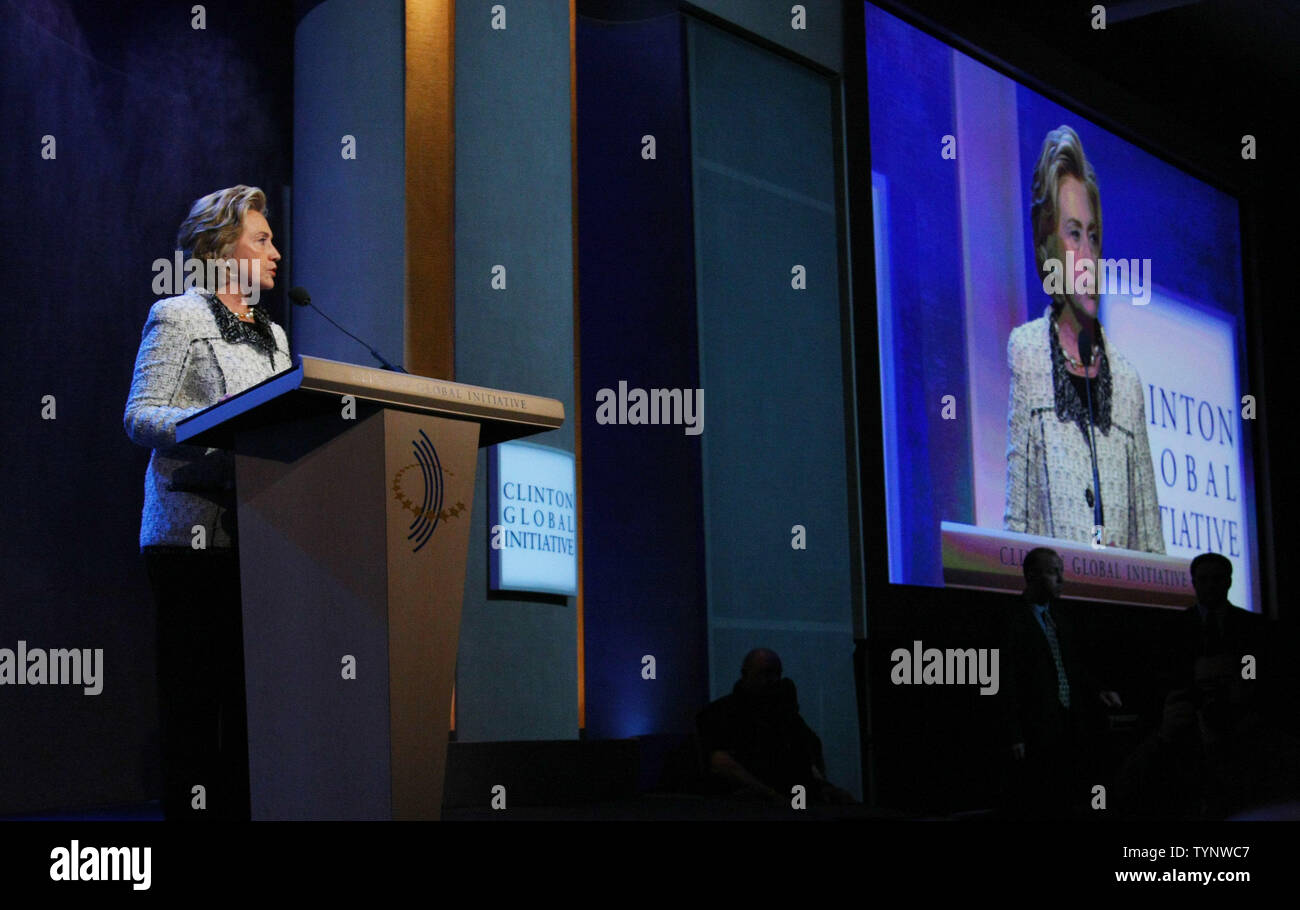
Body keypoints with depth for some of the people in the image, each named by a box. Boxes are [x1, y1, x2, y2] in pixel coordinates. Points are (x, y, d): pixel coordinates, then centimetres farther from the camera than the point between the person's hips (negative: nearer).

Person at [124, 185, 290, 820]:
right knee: (194, 690, -7)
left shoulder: (273, 334, 24)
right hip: (194, 532, -7)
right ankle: (189, 805, -2)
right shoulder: (178, 317, 2)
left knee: (249, 686, 4)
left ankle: (239, 804, 8)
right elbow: (139, 417, -7)